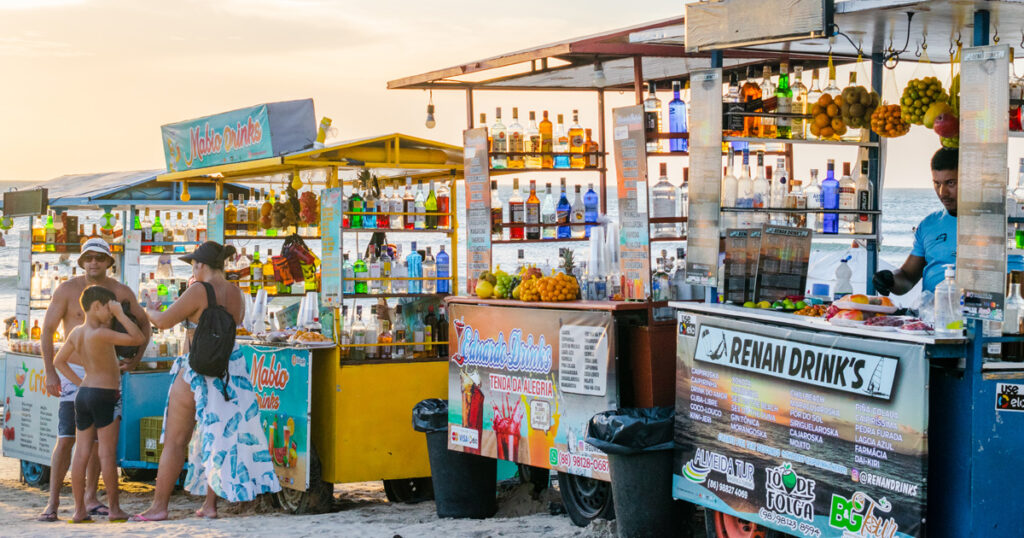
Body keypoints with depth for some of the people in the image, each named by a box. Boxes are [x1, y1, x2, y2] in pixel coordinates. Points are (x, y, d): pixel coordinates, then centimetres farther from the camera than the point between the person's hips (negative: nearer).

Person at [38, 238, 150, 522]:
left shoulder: (121, 292, -2)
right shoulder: (67, 290, -10)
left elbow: (143, 323, 12)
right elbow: (46, 331, -7)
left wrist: (136, 357, -2)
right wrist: (49, 373, -14)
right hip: (73, 373, -3)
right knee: (65, 439, -11)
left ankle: (90, 497, 18)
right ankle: (53, 501, -7)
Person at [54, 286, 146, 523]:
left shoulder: (76, 332, 6)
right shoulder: (100, 334, -18)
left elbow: (59, 361, 18)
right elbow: (139, 339, -19)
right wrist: (121, 314, -13)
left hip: (83, 394, 8)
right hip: (105, 396, -8)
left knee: (81, 453, 6)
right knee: (107, 453, -3)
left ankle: (79, 509, 8)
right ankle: (114, 508, 0)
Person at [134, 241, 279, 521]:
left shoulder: (199, 291, -16)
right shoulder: (237, 293, 5)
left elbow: (164, 321, -14)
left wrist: (149, 313, 9)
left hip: (197, 371, -6)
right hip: (231, 369, 6)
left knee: (174, 441, 3)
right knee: (219, 436, 13)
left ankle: (159, 506, 6)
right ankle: (210, 505, 14)